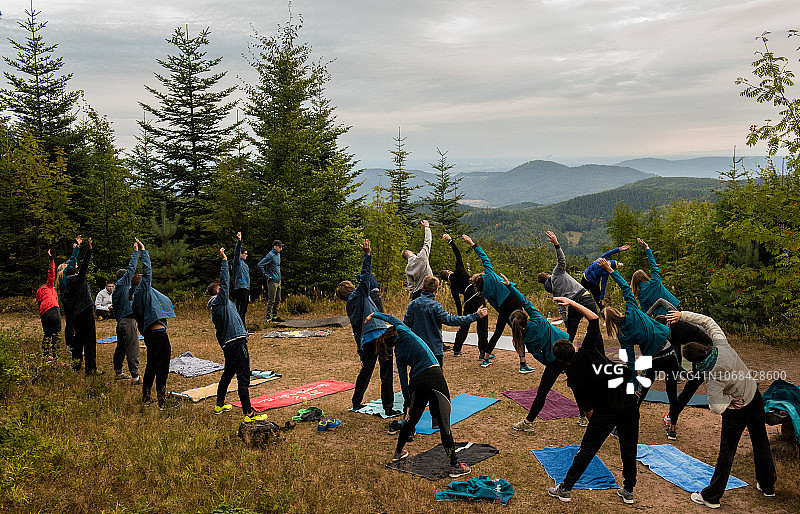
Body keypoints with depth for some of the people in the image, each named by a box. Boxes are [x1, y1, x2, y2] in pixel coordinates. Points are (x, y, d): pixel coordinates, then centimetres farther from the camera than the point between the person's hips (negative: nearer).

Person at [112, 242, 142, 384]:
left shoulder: (116, 289, 19)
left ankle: (118, 372, 28)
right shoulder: (122, 283, -4)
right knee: (132, 349, -9)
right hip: (128, 320, -9)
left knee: (121, 348, 18)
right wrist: (136, 251, -2)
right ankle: (135, 376, -9)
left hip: (120, 322, 9)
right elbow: (131, 268, -8)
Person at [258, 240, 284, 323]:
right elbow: (260, 265, -19)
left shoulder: (278, 254, 13)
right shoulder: (270, 255, -15)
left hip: (278, 281, 9)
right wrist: (266, 276, -17)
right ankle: (268, 318, -2)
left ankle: (275, 316, 22)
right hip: (272, 281, -9)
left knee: (277, 300, 13)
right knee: (271, 300, -6)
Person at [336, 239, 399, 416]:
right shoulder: (359, 294, 3)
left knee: (366, 370, 21)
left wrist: (361, 353, 25)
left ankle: (356, 403, 30)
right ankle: (388, 408, -2)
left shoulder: (350, 309, 19)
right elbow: (365, 277, -14)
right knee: (386, 374, -3)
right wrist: (368, 255, -18)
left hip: (367, 341, 7)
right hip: (379, 334, -7)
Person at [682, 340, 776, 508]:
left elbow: (716, 407, -31)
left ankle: (711, 497, 16)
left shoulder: (712, 377, -32)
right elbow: (714, 328, 1)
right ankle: (767, 486, 42)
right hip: (755, 398, 7)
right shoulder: (722, 347, -19)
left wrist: (730, 400, -14)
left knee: (726, 453, 4)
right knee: (761, 444, 23)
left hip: (736, 412, -7)